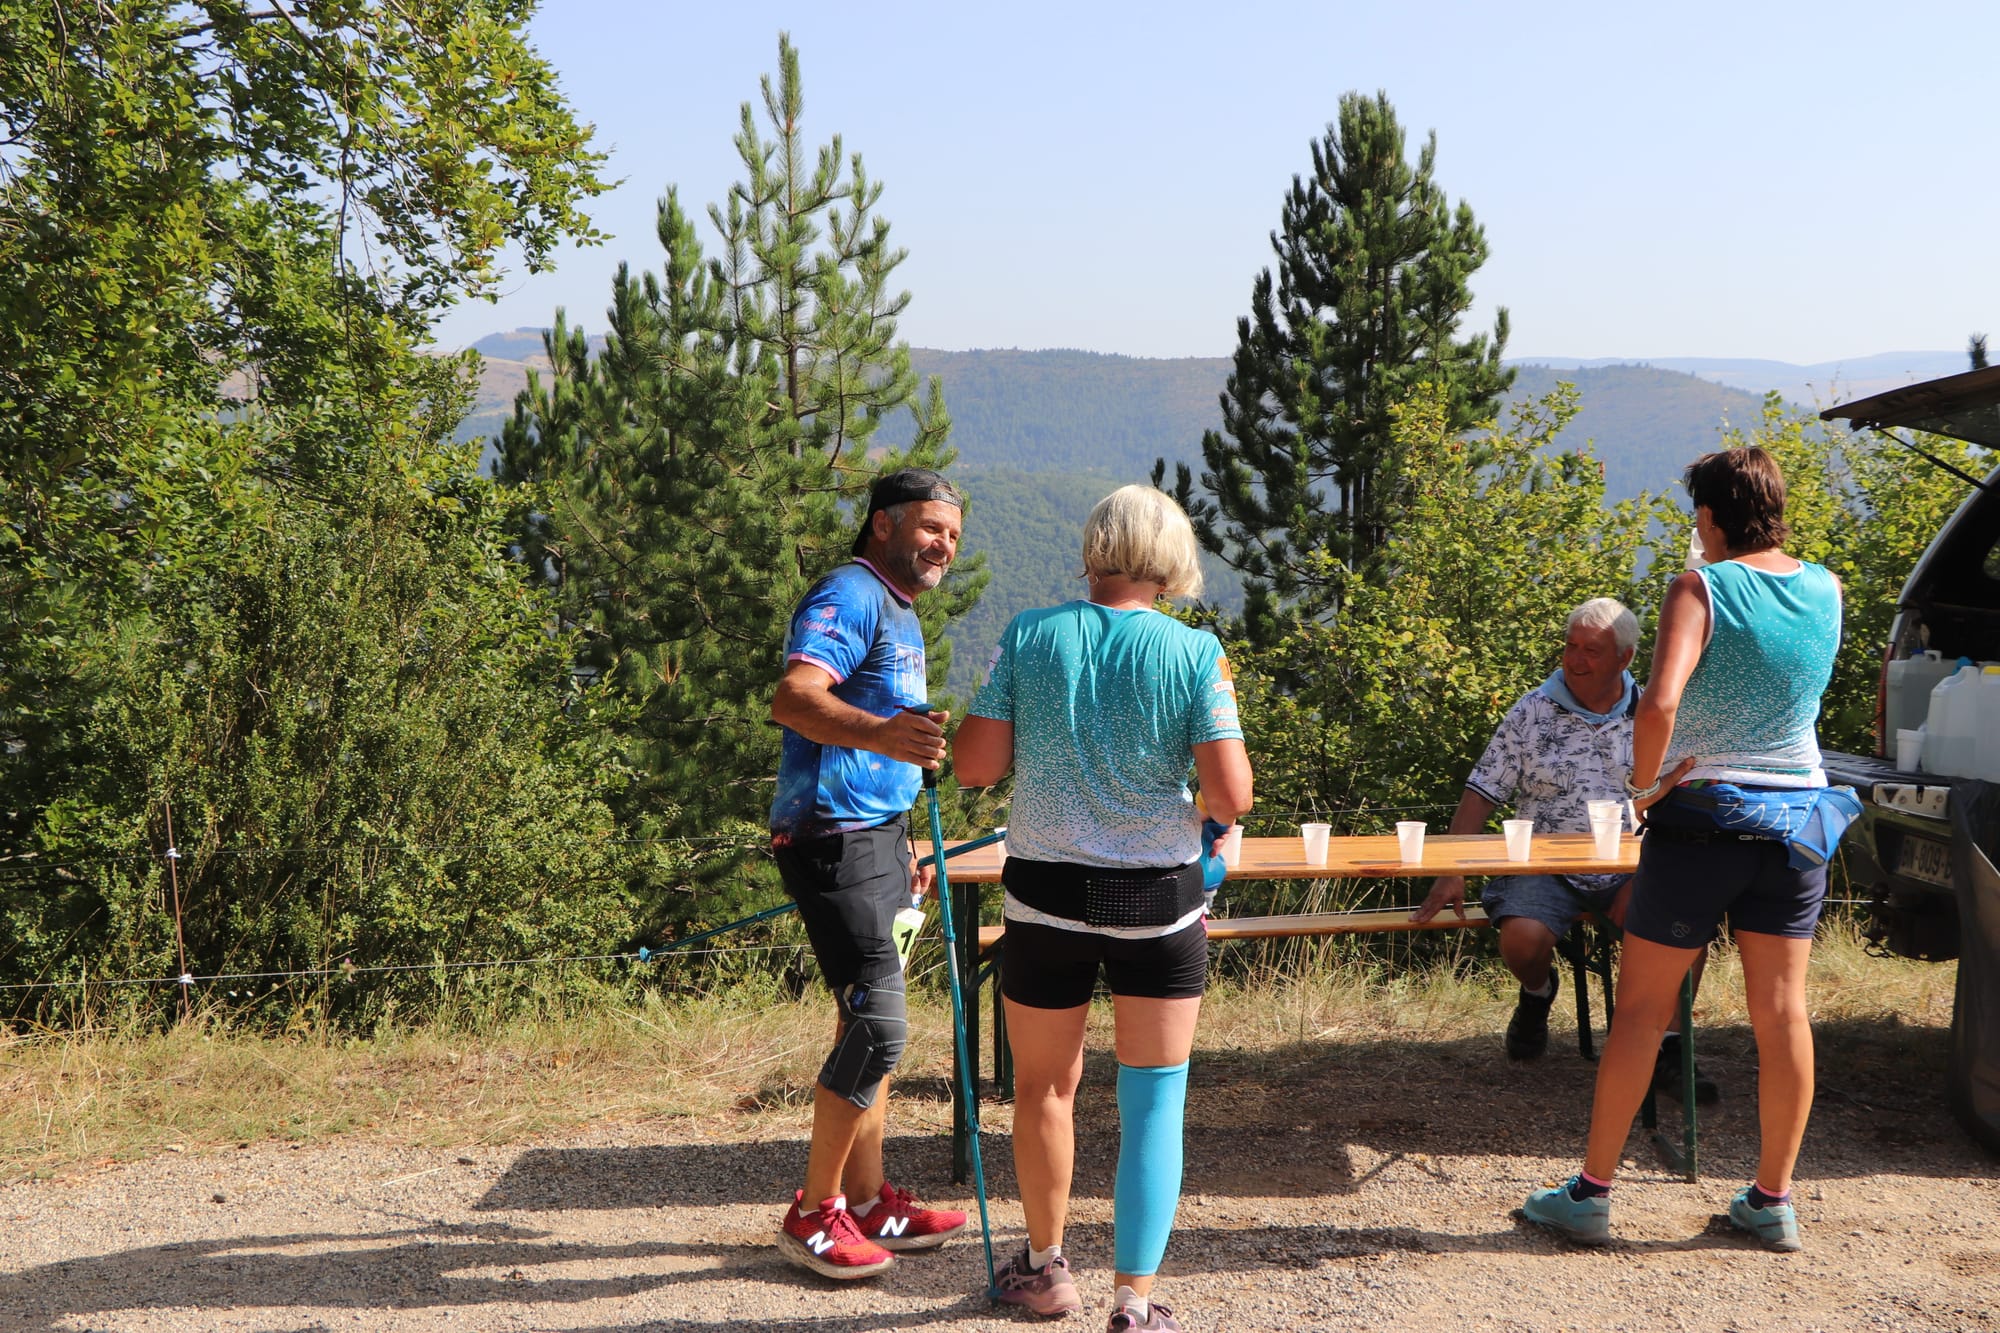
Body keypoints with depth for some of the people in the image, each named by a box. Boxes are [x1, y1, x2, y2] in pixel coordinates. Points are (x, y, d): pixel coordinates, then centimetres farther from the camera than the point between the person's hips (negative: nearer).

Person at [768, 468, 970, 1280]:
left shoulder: (897, 611, 19)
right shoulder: (850, 597, -14)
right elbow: (794, 698, -32)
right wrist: (880, 731, -49)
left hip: (875, 836, 10)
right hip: (834, 840, -10)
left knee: (868, 1024, 13)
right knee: (877, 1025, -11)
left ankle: (868, 1204, 22)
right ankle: (813, 1216, 0)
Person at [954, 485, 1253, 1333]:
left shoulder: (1029, 636, -5)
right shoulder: (1195, 652, -9)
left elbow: (974, 764, -6)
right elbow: (1231, 797, -12)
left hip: (1047, 896, 1)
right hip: (1159, 900, -1)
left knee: (1044, 1086, 19)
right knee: (1154, 1100, 9)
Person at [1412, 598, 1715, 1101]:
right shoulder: (1532, 712, 1)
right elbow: (1482, 793, 0)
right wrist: (1450, 874, -9)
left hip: (1628, 870, 1)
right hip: (1545, 867, -1)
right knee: (1522, 938, -29)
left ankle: (1667, 1050, -8)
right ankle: (1538, 994, 11)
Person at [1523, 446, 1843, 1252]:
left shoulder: (1701, 589, -13)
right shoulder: (1826, 592, 3)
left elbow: (1660, 703, -28)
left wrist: (1644, 784, -12)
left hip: (1703, 816, -5)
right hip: (1798, 817, 5)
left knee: (1641, 1007, 3)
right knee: (1782, 1011, 9)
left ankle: (1591, 1194, 9)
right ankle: (1773, 1200, 16)